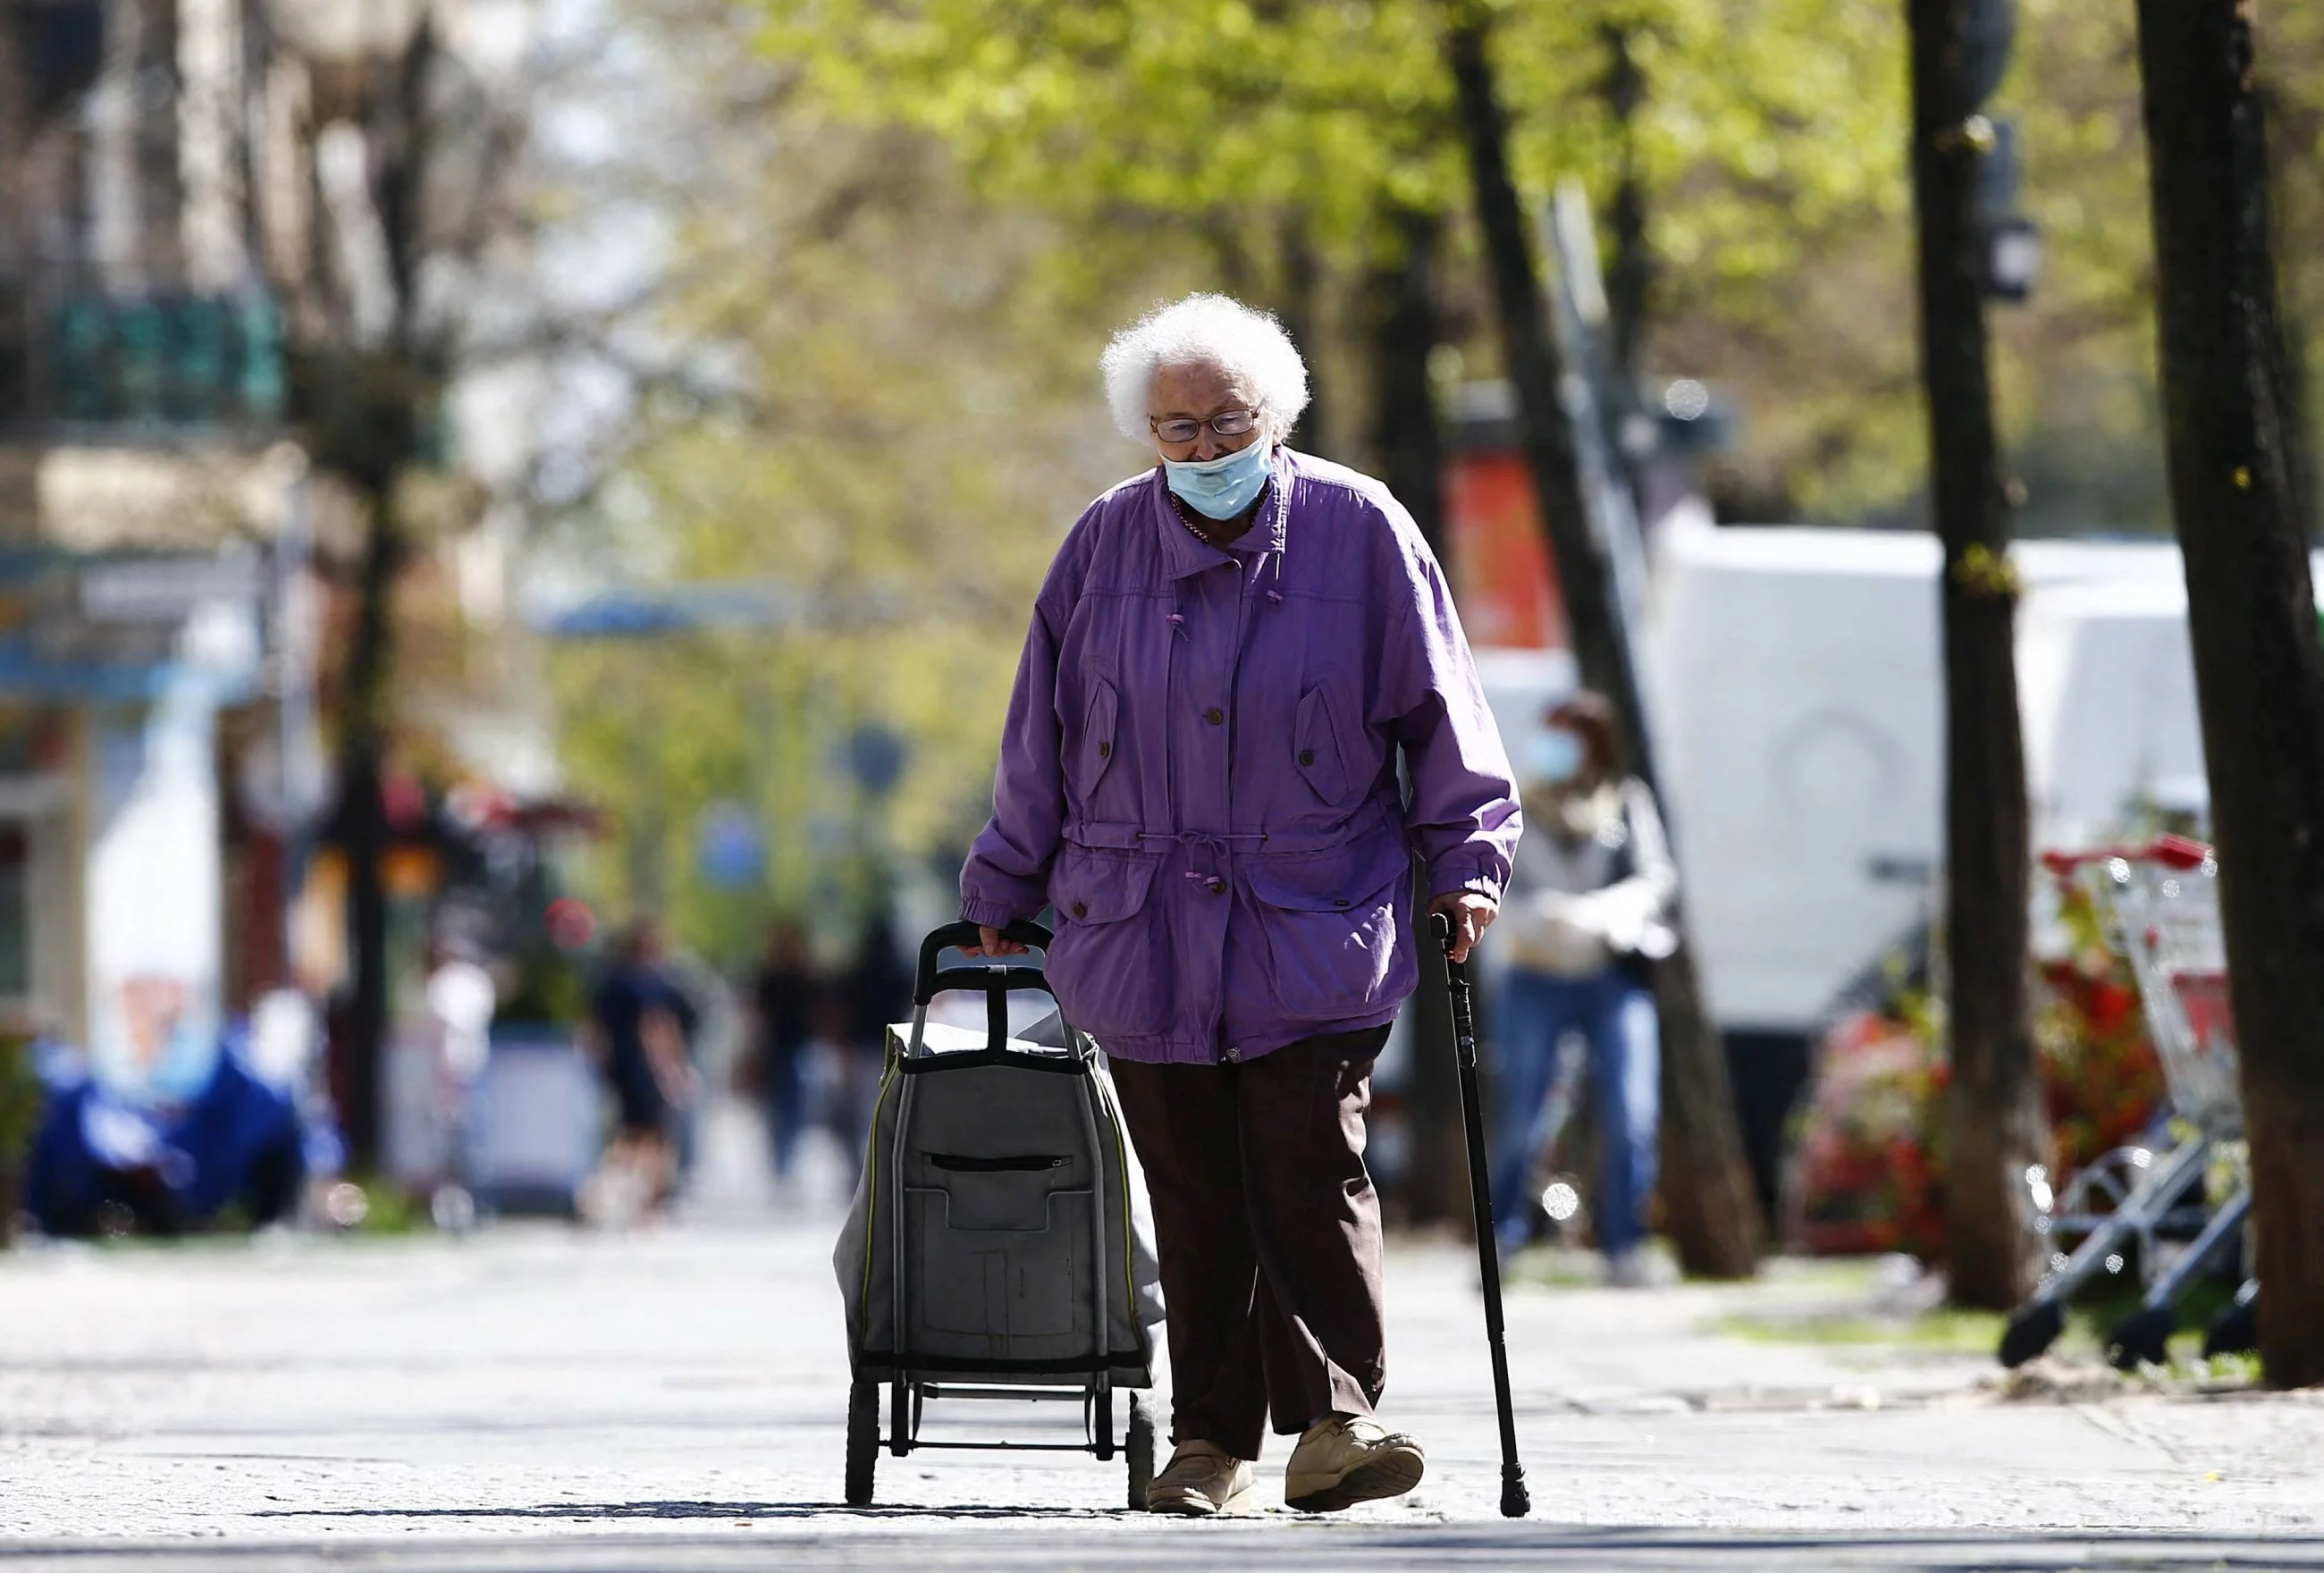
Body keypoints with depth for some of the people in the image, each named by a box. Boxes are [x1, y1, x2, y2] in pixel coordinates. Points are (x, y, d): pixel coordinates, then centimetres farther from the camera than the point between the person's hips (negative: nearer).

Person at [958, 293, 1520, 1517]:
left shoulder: (1359, 531, 0)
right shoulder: (1105, 546, 6)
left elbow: (1437, 712, 6)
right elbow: (1041, 739, 14)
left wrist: (1462, 862, 2)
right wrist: (1003, 893, 18)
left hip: (1316, 933, -2)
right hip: (1143, 935, 2)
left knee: (1313, 1177, -12)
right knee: (1194, 1199, 3)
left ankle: (1332, 1419, -11)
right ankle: (1211, 1442, 8)